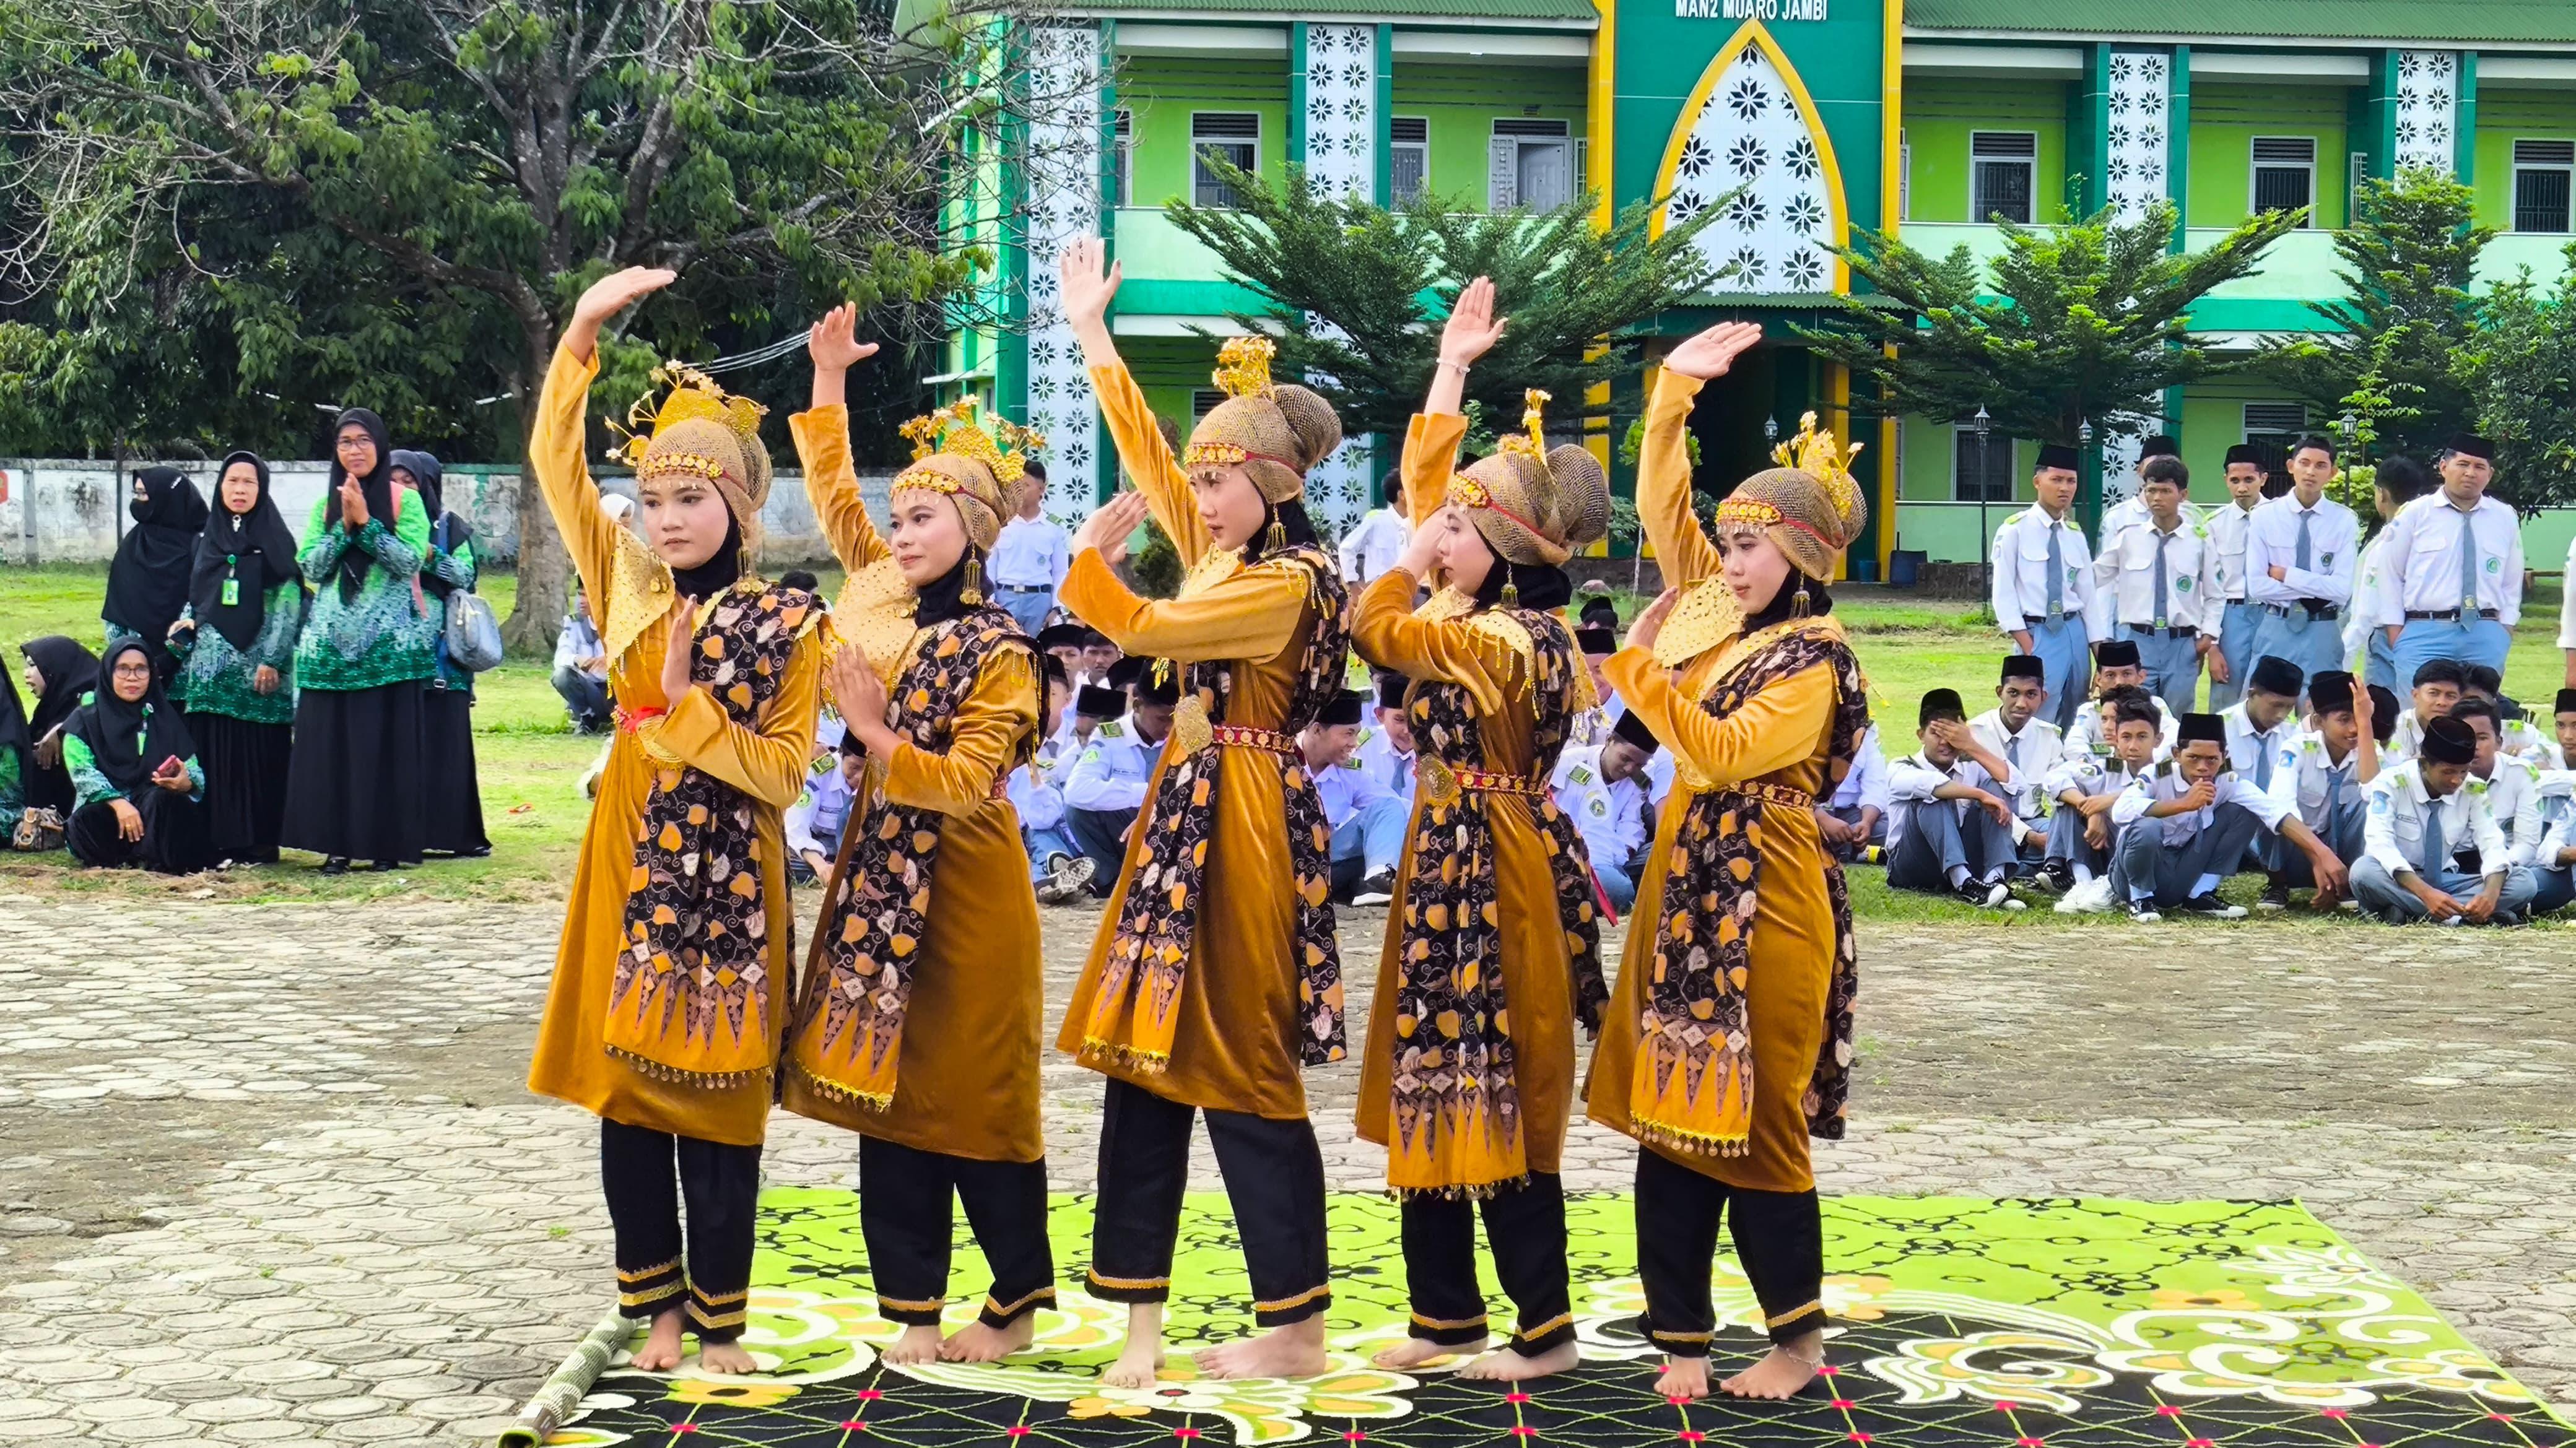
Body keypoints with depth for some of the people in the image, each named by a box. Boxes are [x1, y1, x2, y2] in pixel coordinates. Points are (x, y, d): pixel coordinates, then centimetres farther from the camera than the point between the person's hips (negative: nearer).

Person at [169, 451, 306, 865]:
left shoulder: (276, 541, 0)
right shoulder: (206, 541, 14)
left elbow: (289, 605, -5)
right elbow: (195, 600, 20)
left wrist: (272, 661, -12)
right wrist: (184, 627, -1)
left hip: (258, 668, -4)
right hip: (211, 667, 4)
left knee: (260, 755, -4)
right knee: (215, 754, 2)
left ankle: (259, 843, -1)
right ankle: (218, 842, 6)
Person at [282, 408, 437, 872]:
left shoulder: (405, 500, 1)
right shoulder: (326, 506, 12)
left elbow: (411, 560, -10)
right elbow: (311, 567, 3)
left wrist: (365, 522, -14)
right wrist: (344, 525, -8)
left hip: (391, 642, -3)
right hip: (333, 643, 3)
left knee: (387, 743, -2)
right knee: (330, 742, 0)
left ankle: (387, 843, 3)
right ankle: (337, 843, 4)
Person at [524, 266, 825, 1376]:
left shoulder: (787, 624, -4)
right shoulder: (629, 588, 6)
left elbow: (784, 771, -8)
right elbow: (555, 462, 3)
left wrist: (689, 714, -17)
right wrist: (584, 328, -3)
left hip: (727, 878, -4)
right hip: (630, 863, 4)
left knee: (716, 1099, 1)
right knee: (626, 1090, 6)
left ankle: (719, 1320, 11)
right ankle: (657, 1305, 17)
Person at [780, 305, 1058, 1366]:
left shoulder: (998, 652, -12)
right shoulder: (887, 602, 6)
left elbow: (963, 781, -19)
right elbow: (836, 494, 16)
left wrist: (875, 732, -23)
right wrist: (829, 379, 12)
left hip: (964, 890, -7)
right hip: (881, 877, 7)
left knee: (973, 1097, 0)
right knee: (887, 1088, 5)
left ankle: (1019, 1300, 14)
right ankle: (912, 1307, 11)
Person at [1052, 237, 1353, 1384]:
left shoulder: (1289, 582, -14)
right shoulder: (1223, 556, 10)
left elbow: (1136, 630, -20)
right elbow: (1145, 448, 21)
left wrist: (1090, 552, -3)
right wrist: (1092, 334, 27)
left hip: (1240, 825, -9)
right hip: (1183, 812, 9)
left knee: (1244, 1073, -4)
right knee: (1148, 1064, 6)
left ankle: (1299, 1329, 5)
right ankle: (1139, 1317, 10)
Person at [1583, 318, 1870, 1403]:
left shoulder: (1813, 663, -12)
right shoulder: (1718, 609, 9)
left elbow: (1723, 753, -22)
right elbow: (1662, 505, 15)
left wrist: (1641, 665, -16)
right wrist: (1675, 388, 7)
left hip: (1762, 898, -8)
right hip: (1687, 883, 8)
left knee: (1754, 1122, -2)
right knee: (1672, 1116, 6)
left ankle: (1799, 1338, 11)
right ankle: (1681, 1336, 11)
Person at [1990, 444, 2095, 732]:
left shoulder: (2076, 536, 12)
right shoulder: (2016, 530, -4)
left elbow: (2088, 593, 14)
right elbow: (2004, 591, -7)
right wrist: (2026, 645, -13)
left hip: (2075, 632, 6)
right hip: (2036, 634, -6)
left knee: (2075, 723, 9)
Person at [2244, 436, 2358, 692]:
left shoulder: (2344, 521, -2)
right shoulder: (2265, 516, -1)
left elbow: (2342, 589, -11)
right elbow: (2256, 586, -8)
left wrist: (2286, 575, -11)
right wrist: (2318, 589, -11)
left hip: (2322, 632, 0)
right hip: (2275, 629, 0)